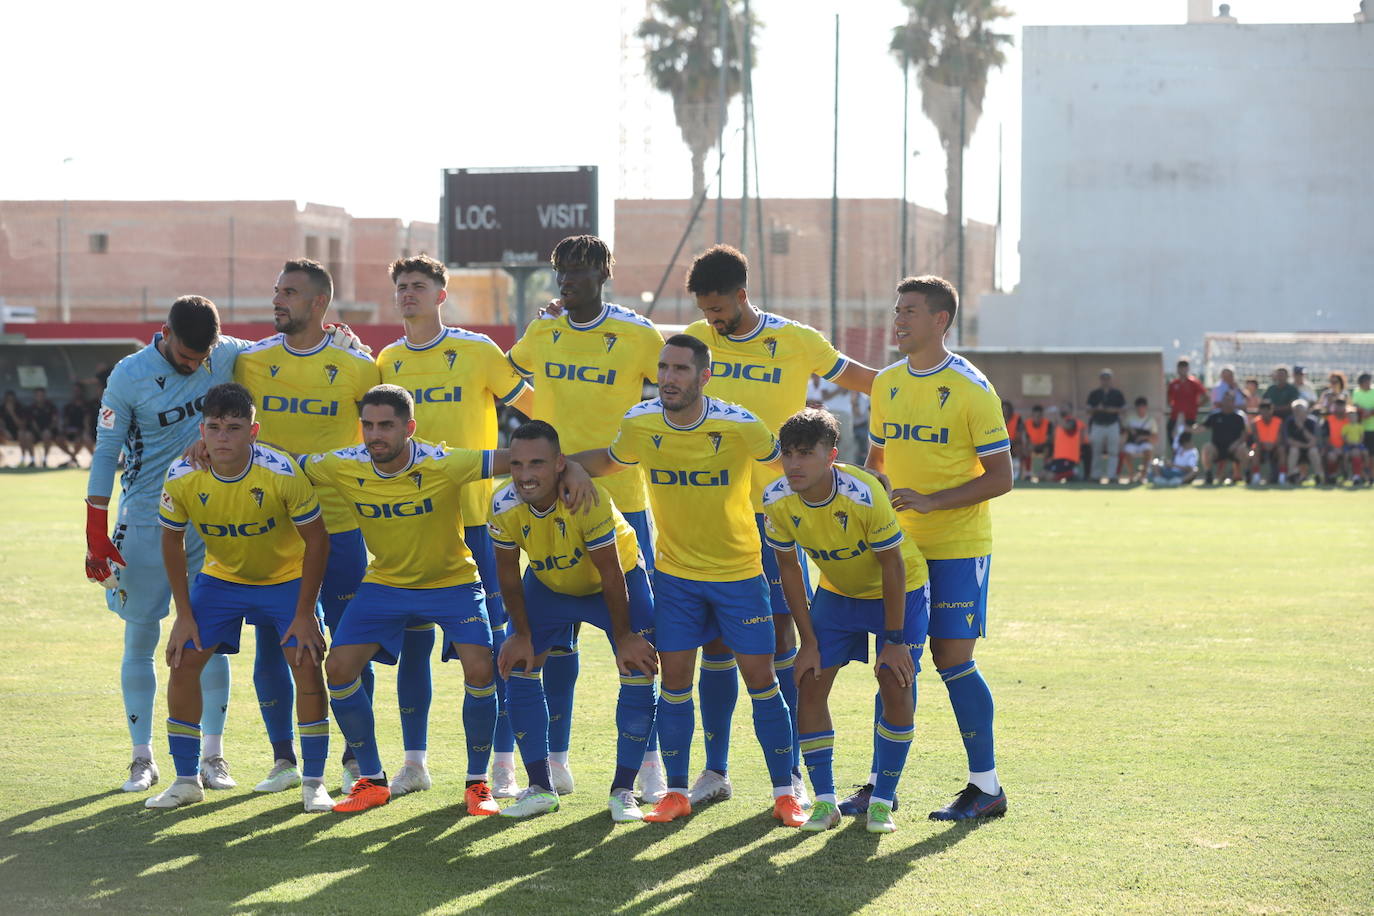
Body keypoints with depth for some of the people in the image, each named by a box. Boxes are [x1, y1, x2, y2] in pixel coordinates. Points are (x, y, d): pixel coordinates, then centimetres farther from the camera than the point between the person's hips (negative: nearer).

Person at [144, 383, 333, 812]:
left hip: (287, 577, -2)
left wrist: (304, 613, -18)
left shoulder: (282, 473, -29)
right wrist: (184, 614, -5)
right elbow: (172, 541, -4)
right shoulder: (181, 478, -22)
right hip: (220, 578, 3)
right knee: (183, 661, -8)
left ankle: (314, 782, -2)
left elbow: (316, 540, -18)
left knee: (307, 663, -16)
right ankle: (186, 780, 6)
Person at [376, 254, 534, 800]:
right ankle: (415, 761, 15)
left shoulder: (476, 351, -2)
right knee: (413, 643, 6)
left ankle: (503, 762, 2)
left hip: (475, 515, -4)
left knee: (492, 641, -3)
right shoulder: (387, 361, 10)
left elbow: (532, 404, 1)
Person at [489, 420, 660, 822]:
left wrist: (623, 638, -18)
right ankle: (540, 788, 6)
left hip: (619, 578, -3)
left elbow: (611, 576, -27)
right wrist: (522, 635, -4)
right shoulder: (504, 506, -26)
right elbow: (508, 574, -9)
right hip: (548, 584, 4)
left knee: (639, 673, -13)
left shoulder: (589, 500, -38)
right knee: (517, 668, -5)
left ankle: (623, 791, -1)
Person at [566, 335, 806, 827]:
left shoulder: (739, 425, -18)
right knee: (674, 682, 2)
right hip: (675, 573, 2)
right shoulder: (639, 424, -9)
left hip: (740, 570, -2)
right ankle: (676, 792, 14)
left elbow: (786, 463, 1)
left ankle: (785, 792, 11)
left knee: (761, 680, 0)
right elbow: (609, 461, 12)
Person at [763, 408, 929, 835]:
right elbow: (789, 567, -6)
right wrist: (808, 641, -6)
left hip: (899, 591, -4)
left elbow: (893, 566, -23)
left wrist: (894, 640, -20)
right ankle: (824, 801, 4)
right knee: (810, 683, -6)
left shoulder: (864, 495, -34)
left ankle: (883, 801, -1)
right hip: (836, 592, 4)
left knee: (897, 688, -14)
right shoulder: (777, 501, -21)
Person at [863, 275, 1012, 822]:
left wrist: (931, 502, -21)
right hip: (898, 546, 6)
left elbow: (1000, 477, -11)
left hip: (958, 547, -6)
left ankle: (986, 787, 3)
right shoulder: (886, 384, 9)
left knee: (952, 659, -7)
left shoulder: (971, 388, -10)